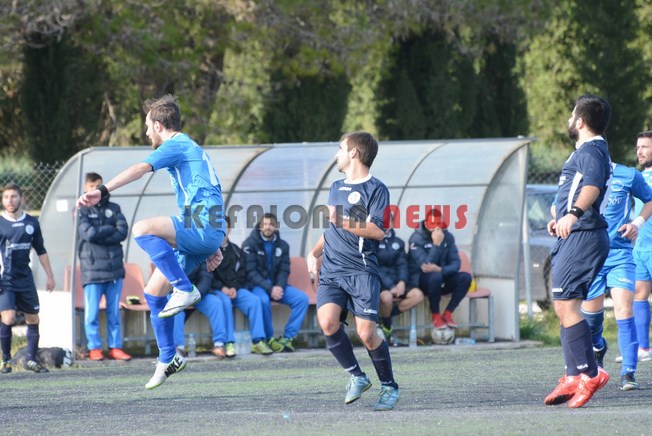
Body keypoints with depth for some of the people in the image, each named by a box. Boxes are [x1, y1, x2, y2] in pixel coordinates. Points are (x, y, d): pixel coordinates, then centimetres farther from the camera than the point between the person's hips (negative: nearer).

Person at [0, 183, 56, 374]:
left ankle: (31, 359, 20)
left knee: (33, 320, 7)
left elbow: (41, 251, 16)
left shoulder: (31, 223, 7)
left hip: (25, 279, 4)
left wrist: (50, 276, 16)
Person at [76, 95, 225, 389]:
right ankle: (168, 359, 16)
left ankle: (185, 290, -25)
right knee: (154, 292, 10)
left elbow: (140, 169, -21)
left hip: (202, 227, -10)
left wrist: (102, 191, -32)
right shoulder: (191, 149, 28)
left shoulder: (176, 145, -4)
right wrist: (213, 249, 31)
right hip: (204, 233, 10)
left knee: (143, 229, -30)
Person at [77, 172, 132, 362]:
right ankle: (94, 348, 4)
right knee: (92, 311, -3)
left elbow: (123, 232, -2)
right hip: (92, 268, -3)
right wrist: (110, 229, -2)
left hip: (114, 266, 3)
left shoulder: (113, 209, 12)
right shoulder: (82, 211, 3)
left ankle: (115, 347, 10)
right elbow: (89, 233, -12)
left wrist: (99, 235, -10)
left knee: (114, 311, 6)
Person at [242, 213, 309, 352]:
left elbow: (284, 271, 5)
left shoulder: (282, 245, 9)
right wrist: (269, 288, -23)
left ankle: (288, 337, -17)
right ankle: (270, 339, -21)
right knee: (263, 300, -38)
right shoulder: (250, 244, -6)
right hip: (257, 285, -5)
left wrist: (279, 287, -17)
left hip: (276, 285, 5)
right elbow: (251, 272, -12)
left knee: (302, 298, -18)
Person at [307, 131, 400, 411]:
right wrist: (314, 253, 17)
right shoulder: (336, 187, 20)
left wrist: (343, 221, -13)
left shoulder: (376, 189, -2)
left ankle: (389, 387, 8)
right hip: (331, 271, 6)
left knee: (366, 333, -14)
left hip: (361, 270, -6)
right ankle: (357, 377, 0)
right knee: (328, 322, -19)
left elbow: (378, 231, -13)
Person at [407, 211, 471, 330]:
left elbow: (456, 264, -9)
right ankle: (436, 316, -21)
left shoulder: (447, 237, -2)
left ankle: (447, 314, -10)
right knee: (435, 276, -38)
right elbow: (425, 266, -27)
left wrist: (440, 270, -29)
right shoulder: (416, 239, -16)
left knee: (465, 277, -20)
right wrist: (436, 244, -31)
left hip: (441, 279, 5)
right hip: (420, 280, -5)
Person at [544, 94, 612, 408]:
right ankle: (574, 376, 11)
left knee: (565, 304, -17)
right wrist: (560, 218, 49)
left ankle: (590, 373, -19)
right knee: (564, 307, 11)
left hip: (582, 237, -11)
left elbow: (592, 186, -31)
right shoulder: (588, 151, 23)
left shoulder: (591, 151, -11)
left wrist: (573, 214, -47)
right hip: (575, 238, 11)